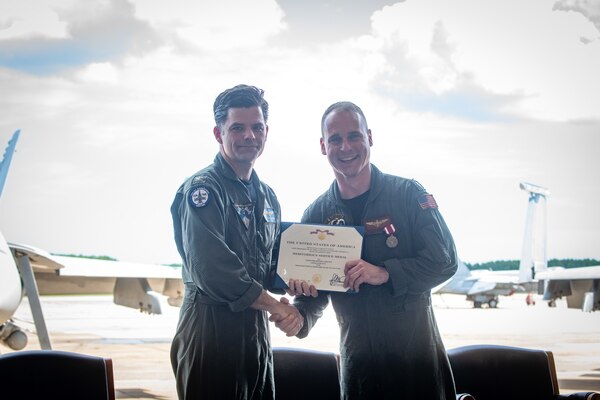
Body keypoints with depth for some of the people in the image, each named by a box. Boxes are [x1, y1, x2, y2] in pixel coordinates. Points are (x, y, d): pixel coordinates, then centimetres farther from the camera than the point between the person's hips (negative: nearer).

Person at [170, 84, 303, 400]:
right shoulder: (202, 189, -11)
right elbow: (211, 270, -22)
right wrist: (275, 306, -14)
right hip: (211, 328, -7)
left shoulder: (268, 196, 14)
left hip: (256, 327, 8)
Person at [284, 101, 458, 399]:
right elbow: (312, 291, 7)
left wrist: (385, 273, -22)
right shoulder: (316, 214, 3)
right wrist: (301, 317, -15)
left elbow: (444, 260, -10)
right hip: (358, 355, 2)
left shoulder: (408, 193, -5)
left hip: (416, 348, -2)